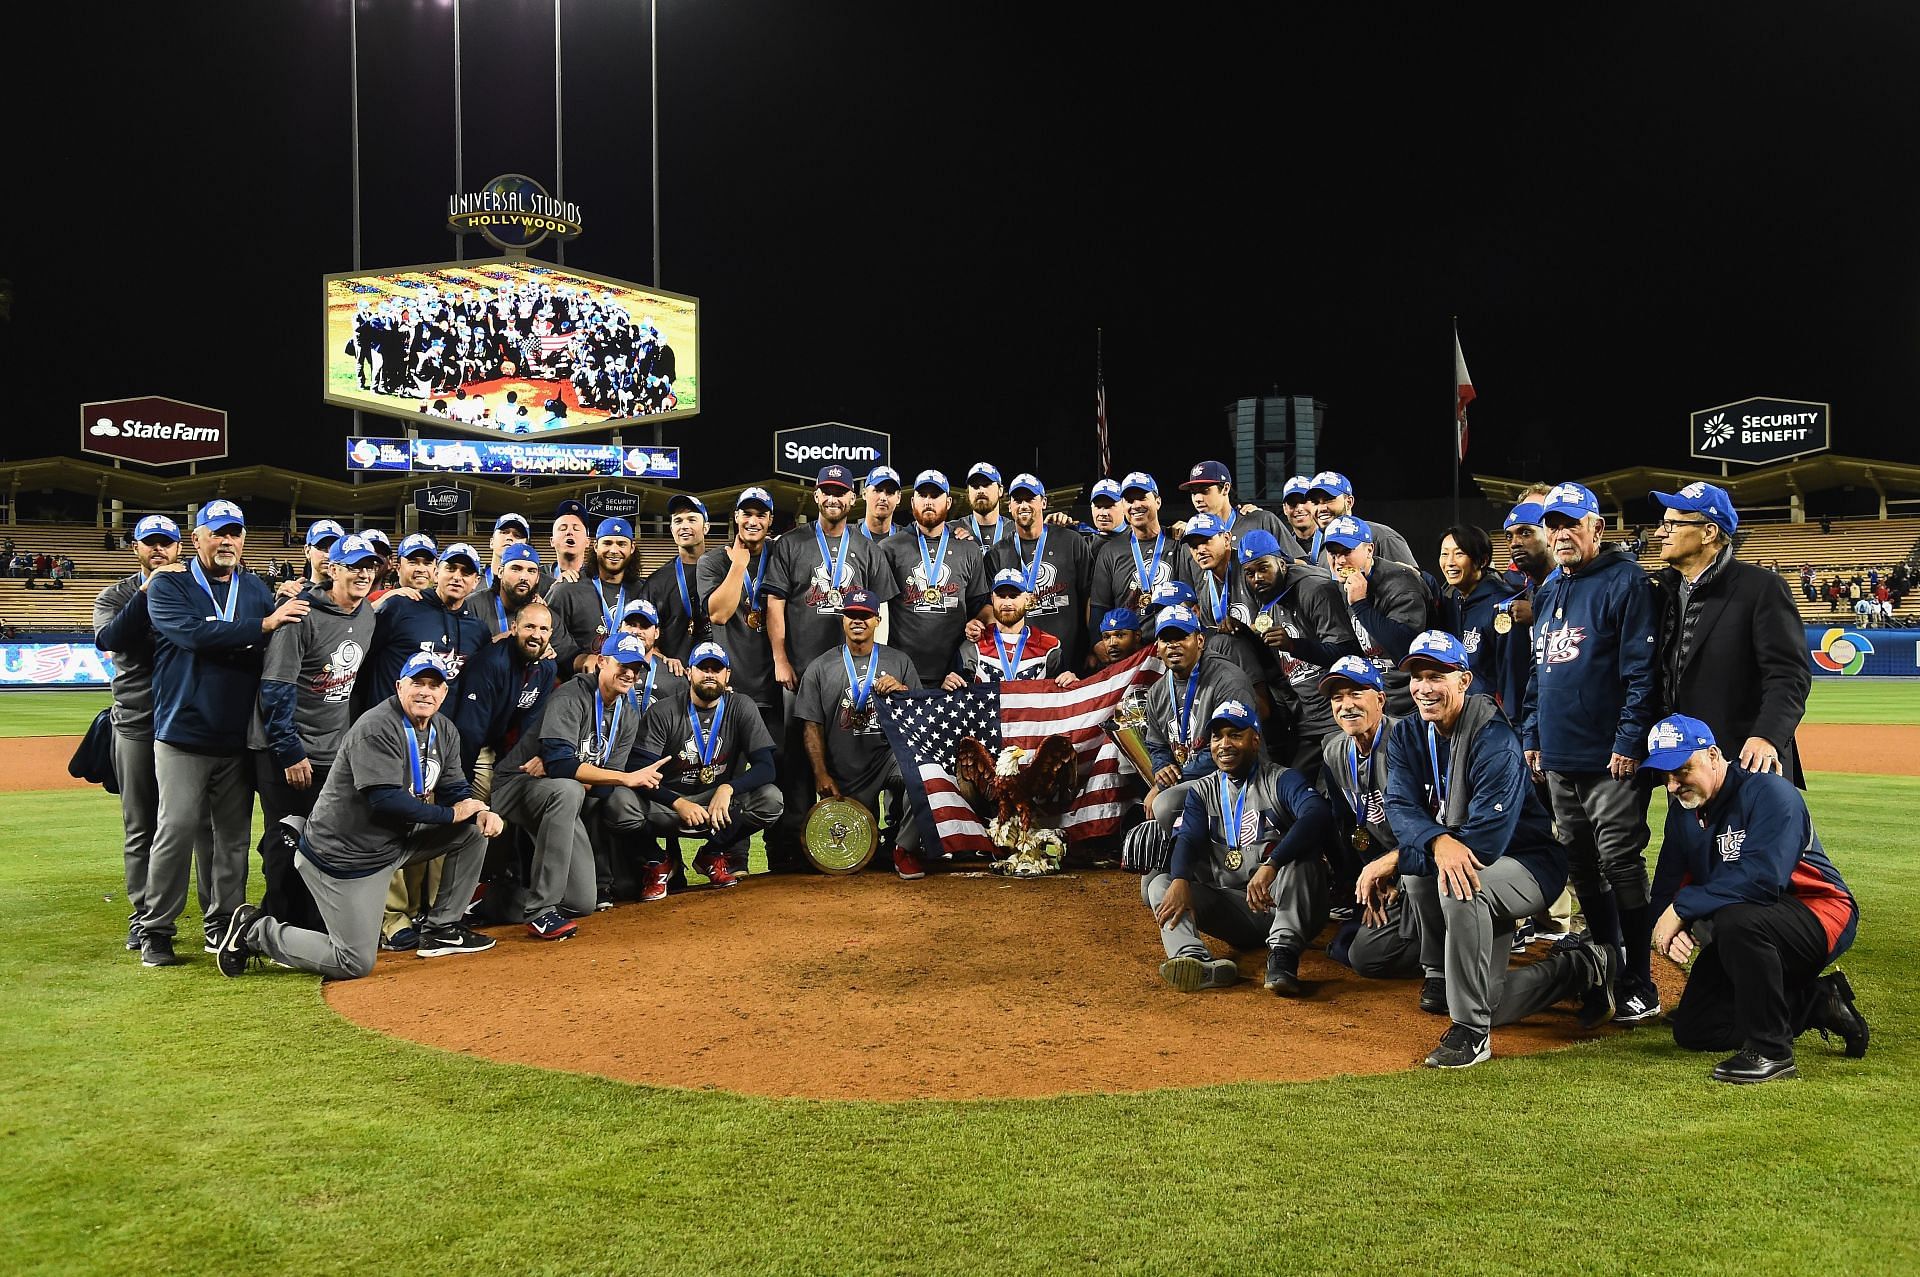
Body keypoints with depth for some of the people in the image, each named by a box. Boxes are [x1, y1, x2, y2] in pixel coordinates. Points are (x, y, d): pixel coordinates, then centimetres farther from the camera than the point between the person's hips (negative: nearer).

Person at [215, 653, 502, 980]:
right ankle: (254, 932, 11)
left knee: (474, 830, 1)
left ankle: (443, 929, 11)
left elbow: (454, 791, 6)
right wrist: (450, 814, -22)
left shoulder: (445, 731, 5)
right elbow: (385, 800, -30)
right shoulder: (376, 729, -22)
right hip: (344, 855, -8)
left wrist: (481, 813, -16)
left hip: (395, 841, 8)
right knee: (356, 964, -7)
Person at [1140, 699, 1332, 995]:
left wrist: (1271, 865, -37)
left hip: (1280, 901, -4)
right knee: (1155, 882, -14)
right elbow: (1188, 838, -3)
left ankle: (1283, 953, -42)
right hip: (1229, 909, 4)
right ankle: (1195, 961, -42)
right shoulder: (1202, 791, 15)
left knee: (1302, 856, -30)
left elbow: (1318, 815, -21)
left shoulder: (1281, 780, 1)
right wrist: (1180, 881, -27)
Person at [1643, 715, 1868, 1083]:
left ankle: (1769, 1051, -24)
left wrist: (1684, 907, -30)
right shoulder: (1683, 811, 3)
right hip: (1746, 932, 8)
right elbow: (1667, 887, 4)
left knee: (1736, 921, -40)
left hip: (1819, 914, -8)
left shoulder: (1768, 790, -22)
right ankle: (1815, 1002, 15)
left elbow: (1761, 877, -35)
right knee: (1692, 1032, 4)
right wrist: (1675, 929, -18)